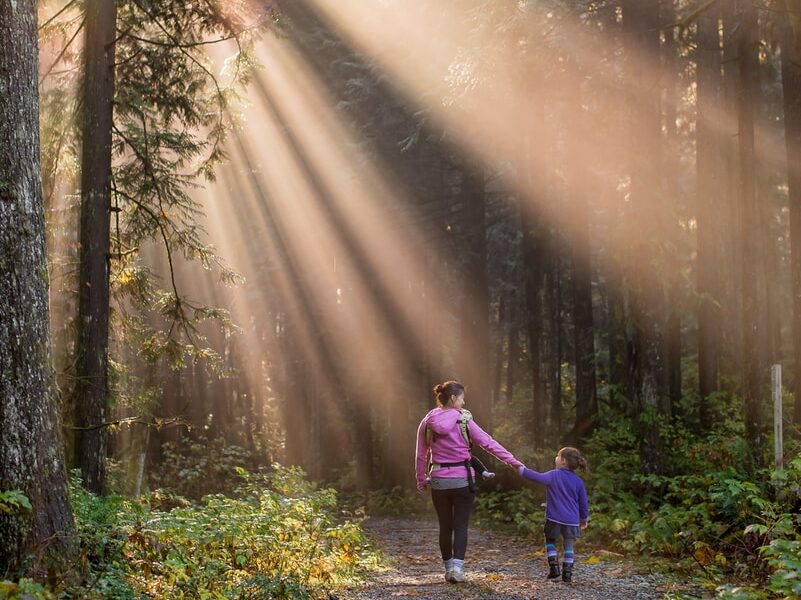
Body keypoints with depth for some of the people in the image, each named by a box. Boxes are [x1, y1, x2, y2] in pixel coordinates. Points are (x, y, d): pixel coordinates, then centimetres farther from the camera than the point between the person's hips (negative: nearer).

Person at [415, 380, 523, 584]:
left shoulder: (427, 423, 1)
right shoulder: (464, 421, -8)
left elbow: (421, 455, 5)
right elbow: (488, 442, -9)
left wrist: (421, 480, 16)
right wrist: (512, 461, -5)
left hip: (439, 481, 3)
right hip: (462, 480, -3)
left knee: (445, 526, 15)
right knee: (460, 526, 3)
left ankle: (448, 568, 21)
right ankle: (457, 567, -11)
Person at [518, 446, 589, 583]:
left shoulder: (554, 475, -6)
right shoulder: (578, 481, 4)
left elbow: (538, 477, -14)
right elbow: (583, 502, 8)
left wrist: (521, 469, -3)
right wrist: (584, 519, 21)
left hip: (554, 518, -2)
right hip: (572, 520, 2)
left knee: (550, 541, 17)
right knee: (569, 546, 10)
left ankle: (554, 567, 6)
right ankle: (567, 573, 4)